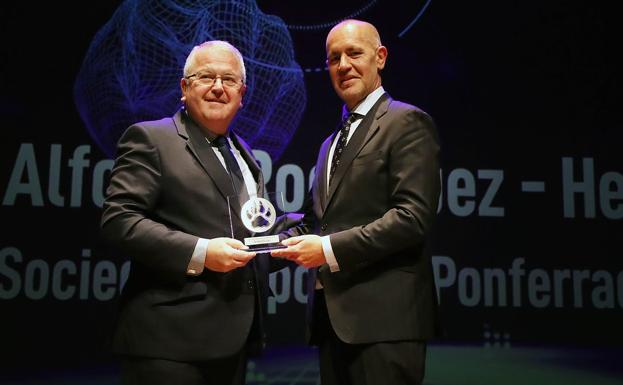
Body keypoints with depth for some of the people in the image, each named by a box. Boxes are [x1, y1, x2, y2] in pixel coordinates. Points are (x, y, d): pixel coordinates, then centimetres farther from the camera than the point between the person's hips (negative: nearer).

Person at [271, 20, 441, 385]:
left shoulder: (407, 122, -5)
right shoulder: (331, 143, 21)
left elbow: (413, 216, -16)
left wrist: (330, 249, -17)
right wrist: (298, 238, 3)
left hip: (383, 314, -8)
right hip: (332, 314, 8)